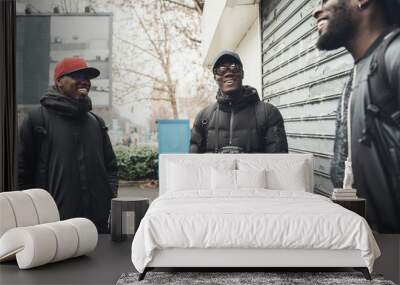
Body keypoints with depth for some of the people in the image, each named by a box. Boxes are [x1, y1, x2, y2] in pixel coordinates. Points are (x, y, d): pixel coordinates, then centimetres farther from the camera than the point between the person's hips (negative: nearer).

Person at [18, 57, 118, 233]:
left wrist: (112, 201, 7)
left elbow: (110, 167, 20)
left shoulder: (96, 122, 15)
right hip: (55, 224, -4)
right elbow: (23, 172, -2)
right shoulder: (38, 119, -1)